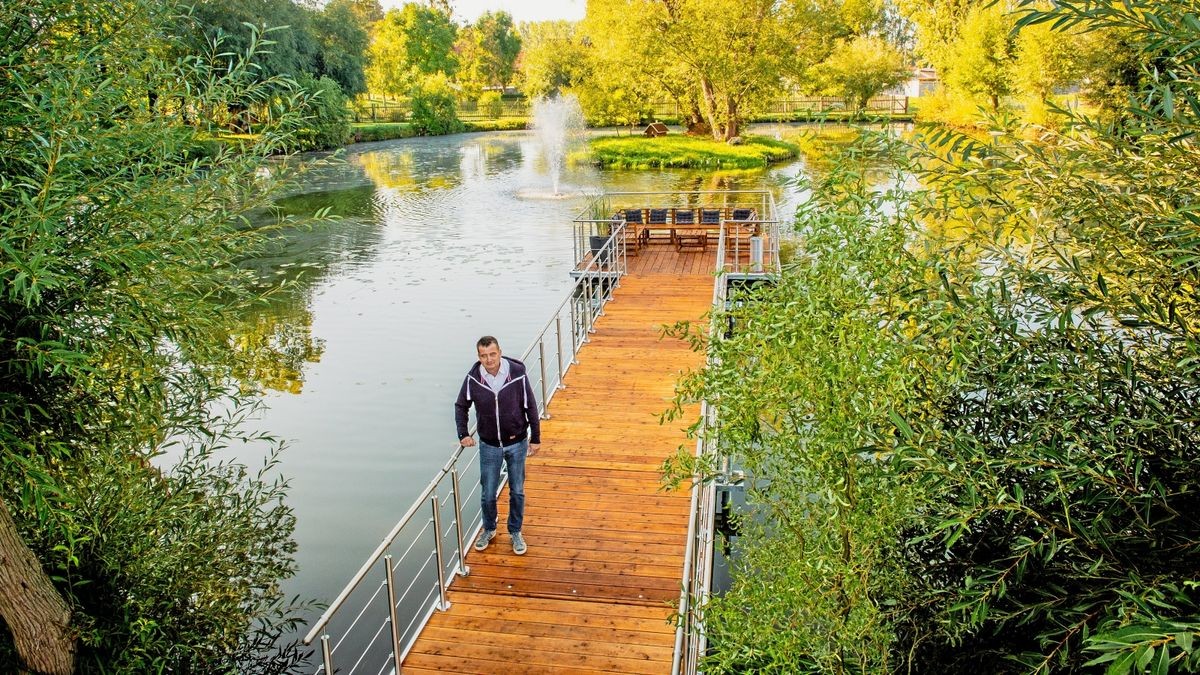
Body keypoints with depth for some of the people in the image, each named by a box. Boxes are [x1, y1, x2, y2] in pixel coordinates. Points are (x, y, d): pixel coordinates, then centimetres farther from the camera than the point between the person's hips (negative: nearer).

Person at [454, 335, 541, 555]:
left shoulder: (517, 374, -18)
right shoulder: (473, 379, -14)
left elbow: (531, 407, -8)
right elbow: (461, 407, 3)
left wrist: (535, 438, -4)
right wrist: (463, 434, -5)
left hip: (517, 444, -1)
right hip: (489, 446, 1)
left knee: (517, 492, 13)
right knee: (488, 494, 12)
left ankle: (515, 532, 34)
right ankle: (489, 529, 37)